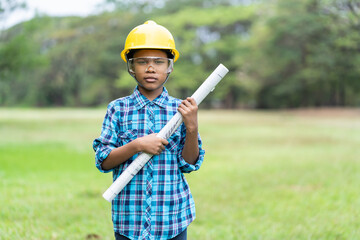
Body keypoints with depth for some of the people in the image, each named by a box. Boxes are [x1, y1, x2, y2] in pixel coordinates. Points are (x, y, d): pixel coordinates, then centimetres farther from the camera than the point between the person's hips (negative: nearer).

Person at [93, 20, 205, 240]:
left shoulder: (179, 109, 1)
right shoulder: (118, 109, 0)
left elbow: (189, 164, -1)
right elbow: (103, 162, -4)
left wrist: (192, 128, -15)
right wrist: (137, 145, -18)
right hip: (129, 217, 0)